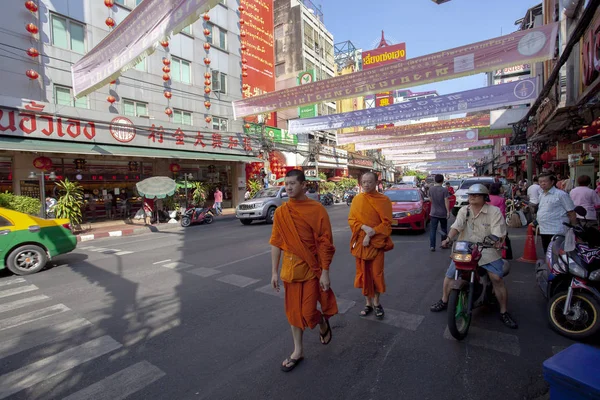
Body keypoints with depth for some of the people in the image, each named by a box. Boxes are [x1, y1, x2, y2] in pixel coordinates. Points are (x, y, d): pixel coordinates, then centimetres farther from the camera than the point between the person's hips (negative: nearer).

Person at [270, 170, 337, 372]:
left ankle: (323, 323, 37)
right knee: (294, 310, 14)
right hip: (290, 268, 4)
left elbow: (325, 243, -11)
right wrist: (274, 272, 2)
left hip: (311, 268, -4)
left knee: (308, 312, 1)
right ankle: (298, 350, 33)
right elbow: (276, 243, 2)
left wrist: (325, 272, -11)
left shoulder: (317, 209, -13)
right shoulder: (280, 212, -2)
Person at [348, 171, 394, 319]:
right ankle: (368, 303, 26)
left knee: (376, 274, 4)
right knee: (363, 273, 10)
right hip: (360, 242, 2)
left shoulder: (384, 200, -5)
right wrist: (364, 228, -18)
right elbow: (351, 219, 0)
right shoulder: (357, 199, 2)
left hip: (376, 242, -2)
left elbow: (386, 223, -9)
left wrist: (371, 234, -18)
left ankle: (377, 303, 25)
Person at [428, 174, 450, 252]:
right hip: (443, 213, -1)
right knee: (444, 229, 17)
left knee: (433, 230, 2)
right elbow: (446, 201, -14)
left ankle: (432, 246, -4)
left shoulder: (431, 189, -3)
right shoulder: (444, 190, -13)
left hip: (433, 213, 2)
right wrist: (448, 211, -9)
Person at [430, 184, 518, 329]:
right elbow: (456, 226, -6)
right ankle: (444, 301, 20)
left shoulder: (494, 211, -3)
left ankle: (504, 312, 5)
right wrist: (449, 238, -24)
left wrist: (498, 241, -33)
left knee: (497, 278, -16)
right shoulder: (463, 211, 7)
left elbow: (498, 232, -12)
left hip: (487, 251, -3)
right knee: (450, 274, 1)